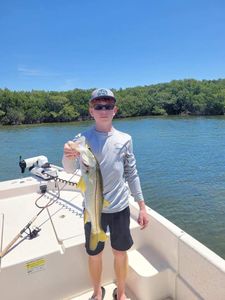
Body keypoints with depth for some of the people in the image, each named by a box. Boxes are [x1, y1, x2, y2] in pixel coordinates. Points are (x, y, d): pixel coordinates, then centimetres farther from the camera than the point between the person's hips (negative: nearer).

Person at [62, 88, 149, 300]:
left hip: (120, 207, 1)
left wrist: (142, 207, 3)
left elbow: (132, 174, 3)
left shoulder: (124, 139, -2)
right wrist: (68, 156, -41)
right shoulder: (83, 138, -6)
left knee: (120, 252, 16)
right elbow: (70, 170, -18)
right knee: (94, 254, 16)